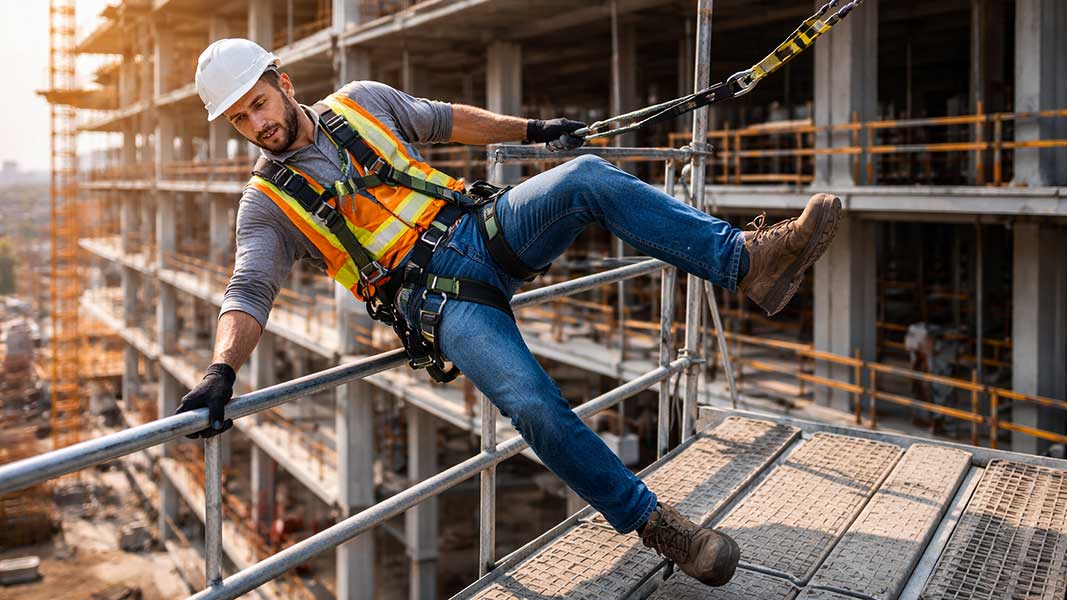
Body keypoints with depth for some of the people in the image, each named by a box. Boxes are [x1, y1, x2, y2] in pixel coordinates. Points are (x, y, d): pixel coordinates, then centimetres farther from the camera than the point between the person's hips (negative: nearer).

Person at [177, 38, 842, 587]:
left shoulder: (360, 102, 15)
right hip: (438, 299, -4)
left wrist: (532, 129, 28)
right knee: (533, 403, -27)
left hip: (486, 228, 4)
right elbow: (249, 293, -6)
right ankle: (653, 522, -12)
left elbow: (444, 120, 26)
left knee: (587, 177, -24)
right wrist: (222, 371, -24)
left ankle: (749, 261, -30)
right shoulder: (269, 203, 4)